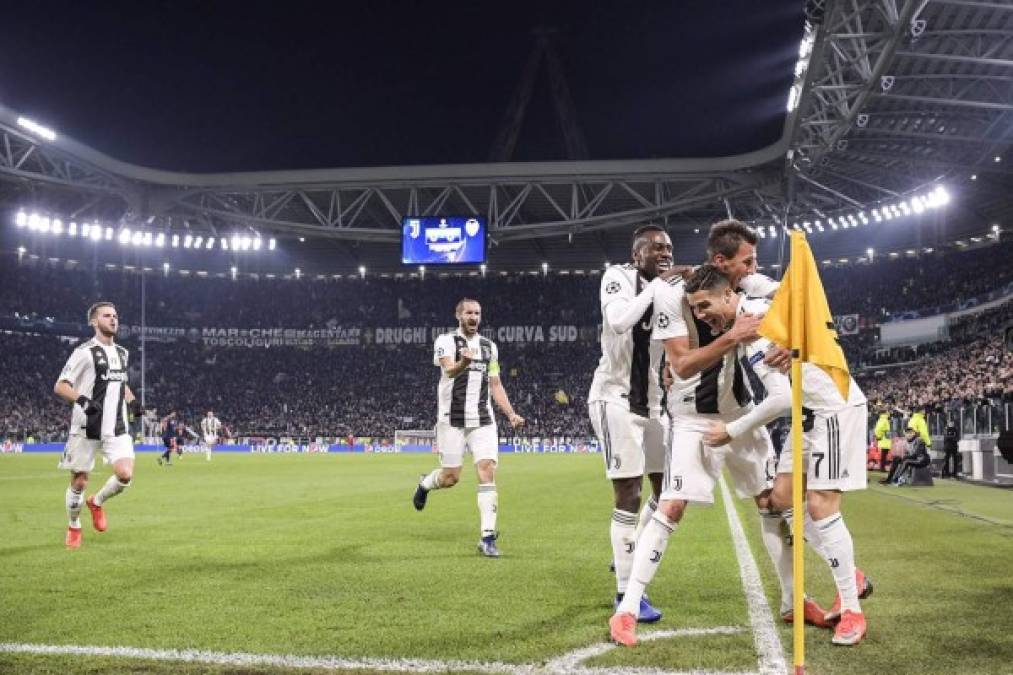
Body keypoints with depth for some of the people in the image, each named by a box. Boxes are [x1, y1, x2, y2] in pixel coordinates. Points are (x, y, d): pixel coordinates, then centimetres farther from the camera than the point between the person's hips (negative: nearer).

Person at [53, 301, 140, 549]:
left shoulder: (122, 352, 12)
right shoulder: (85, 352, -8)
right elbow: (60, 386, -9)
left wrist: (132, 400, 10)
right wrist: (83, 400, -26)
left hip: (117, 428, 5)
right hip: (86, 428, -4)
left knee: (125, 475, -14)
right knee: (79, 481, 4)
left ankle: (97, 502, 17)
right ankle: (74, 528, 29)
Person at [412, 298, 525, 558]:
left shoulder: (489, 346, 15)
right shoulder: (446, 341, -2)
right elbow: (450, 370, -22)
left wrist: (511, 414, 4)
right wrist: (464, 362, -46)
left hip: (483, 420, 4)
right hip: (452, 419, -4)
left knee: (487, 472, -10)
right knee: (450, 478, 1)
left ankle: (487, 537, -8)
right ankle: (425, 484, 37)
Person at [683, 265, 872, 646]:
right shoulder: (741, 322, 4)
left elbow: (783, 397, -29)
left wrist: (732, 432, -19)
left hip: (835, 408, -10)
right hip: (809, 414, 10)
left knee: (820, 505, -12)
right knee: (782, 497, 7)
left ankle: (852, 611, -2)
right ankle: (852, 579, 17)